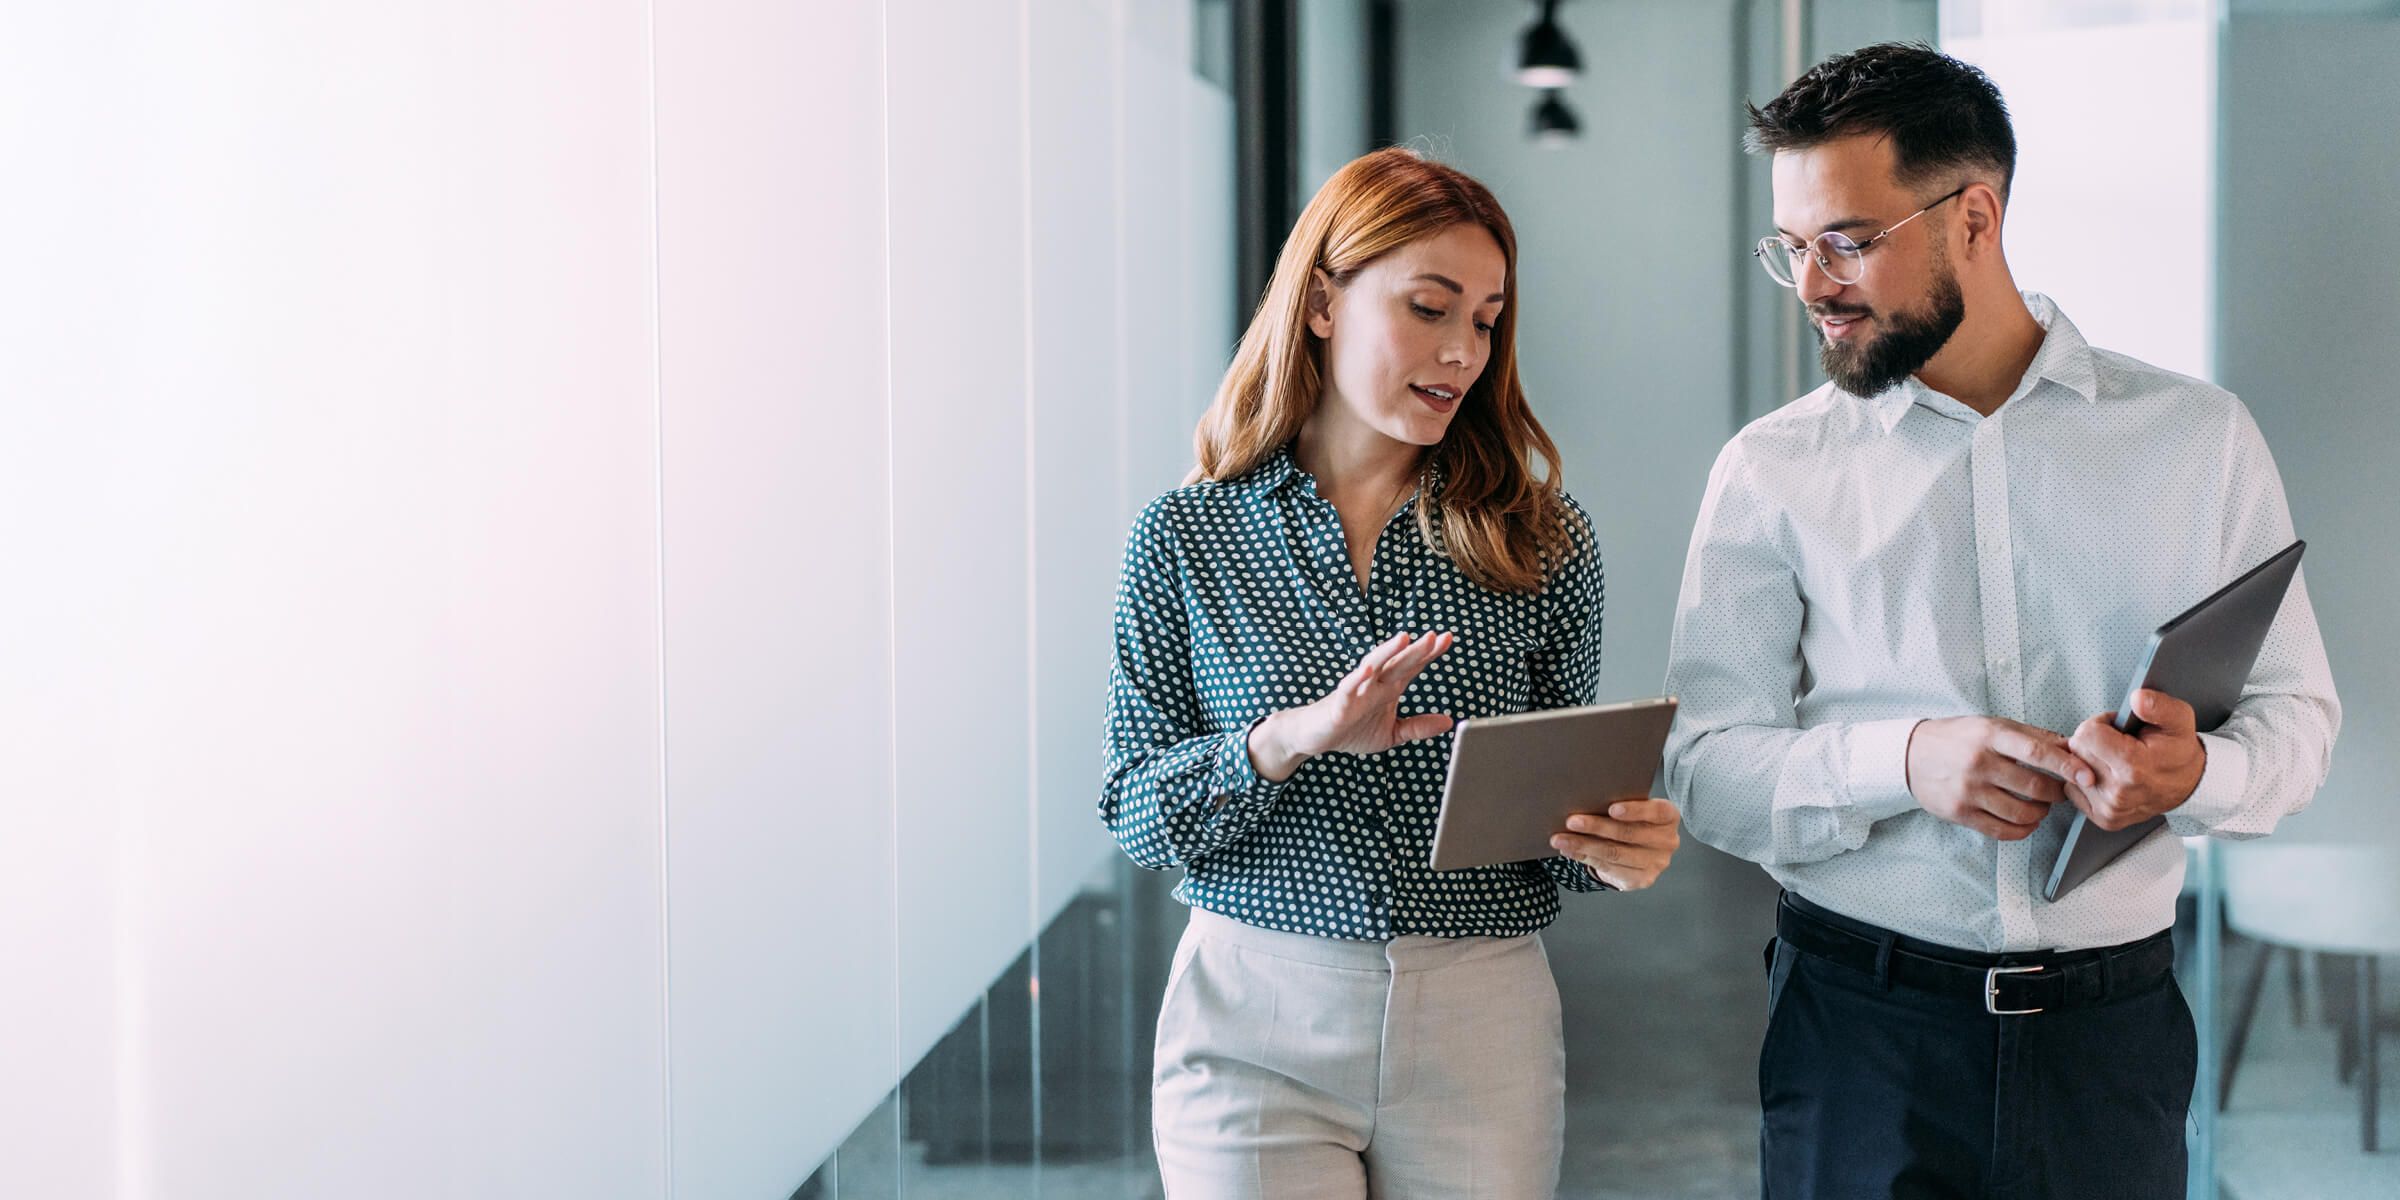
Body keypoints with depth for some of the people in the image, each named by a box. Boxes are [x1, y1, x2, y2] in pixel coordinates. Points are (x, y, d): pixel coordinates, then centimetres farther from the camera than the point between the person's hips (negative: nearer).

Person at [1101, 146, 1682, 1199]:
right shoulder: (1185, 539, -1)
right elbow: (1135, 815, -4)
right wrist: (1289, 739, -21)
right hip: (1254, 1024, -1)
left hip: (1484, 1030, 2)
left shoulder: (1542, 541, 3)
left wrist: (1614, 847, -16)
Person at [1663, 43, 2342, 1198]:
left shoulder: (2198, 438, 3)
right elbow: (1705, 766, -3)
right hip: (1859, 1017, -1)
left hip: (2113, 1026, 1)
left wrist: (2195, 777, -18)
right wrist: (1902, 760, -21)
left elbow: (2296, 711, 5)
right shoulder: (1772, 472, 1)